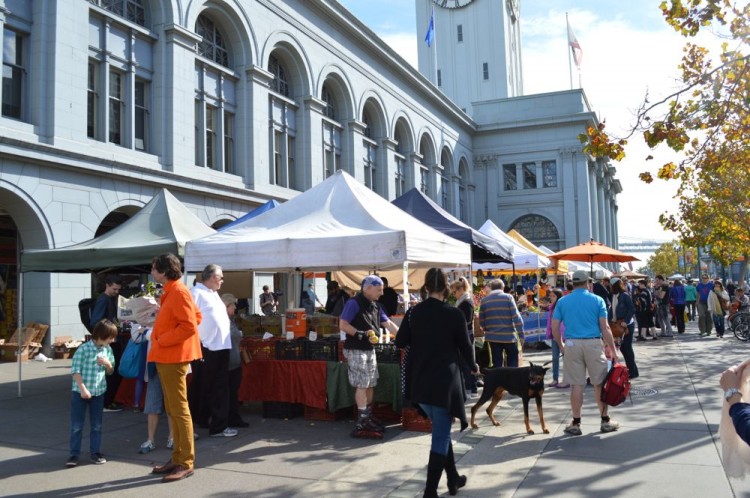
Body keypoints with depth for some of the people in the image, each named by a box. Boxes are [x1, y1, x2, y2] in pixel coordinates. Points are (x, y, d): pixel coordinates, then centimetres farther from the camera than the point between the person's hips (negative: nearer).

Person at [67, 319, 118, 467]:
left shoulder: (108, 350, 2)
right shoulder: (84, 349, -15)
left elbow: (110, 371, 12)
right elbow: (76, 371, -14)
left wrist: (108, 364, -10)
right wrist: (83, 388, -19)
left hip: (98, 392, 5)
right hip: (80, 392, -5)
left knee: (96, 425, 11)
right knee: (76, 425, 3)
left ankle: (95, 452, 21)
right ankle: (74, 454, 13)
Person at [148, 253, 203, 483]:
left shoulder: (178, 292, -15)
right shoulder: (171, 291, 15)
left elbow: (190, 325, -23)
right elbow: (195, 316, 21)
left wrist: (161, 341, -16)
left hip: (173, 357, -11)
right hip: (167, 357, 11)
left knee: (179, 409, -5)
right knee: (172, 410, 14)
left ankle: (186, 463, 1)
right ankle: (178, 457, 22)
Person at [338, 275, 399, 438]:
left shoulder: (375, 306, 12)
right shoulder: (354, 303, -15)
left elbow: (388, 324, 14)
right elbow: (343, 325, -19)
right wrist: (362, 334, -23)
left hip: (369, 350, 9)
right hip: (356, 350, -9)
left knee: (370, 384, 12)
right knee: (361, 385, -5)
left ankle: (368, 418, 24)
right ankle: (362, 422, 3)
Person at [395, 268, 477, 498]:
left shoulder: (414, 312, -1)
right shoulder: (454, 314, -10)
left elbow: (400, 342, 6)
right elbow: (465, 346, -1)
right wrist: (473, 366, 18)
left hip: (419, 381, 5)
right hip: (444, 381, -4)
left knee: (441, 430, 21)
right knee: (441, 436, 4)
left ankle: (453, 479, 32)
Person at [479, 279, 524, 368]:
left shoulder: (484, 301, 2)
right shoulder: (508, 297, -4)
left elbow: (481, 321, 4)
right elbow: (516, 316, -10)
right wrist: (521, 332, -6)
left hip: (493, 336, 2)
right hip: (509, 336, -2)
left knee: (497, 364, 8)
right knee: (512, 362, 11)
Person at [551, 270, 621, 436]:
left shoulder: (562, 301, 4)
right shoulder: (597, 300, 0)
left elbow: (554, 327, 1)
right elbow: (605, 328, -5)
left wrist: (561, 346, 14)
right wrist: (613, 350, 1)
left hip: (572, 344, 1)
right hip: (593, 343, -1)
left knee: (576, 385, 6)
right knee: (600, 383, 10)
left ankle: (576, 424, 12)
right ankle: (605, 421, 20)